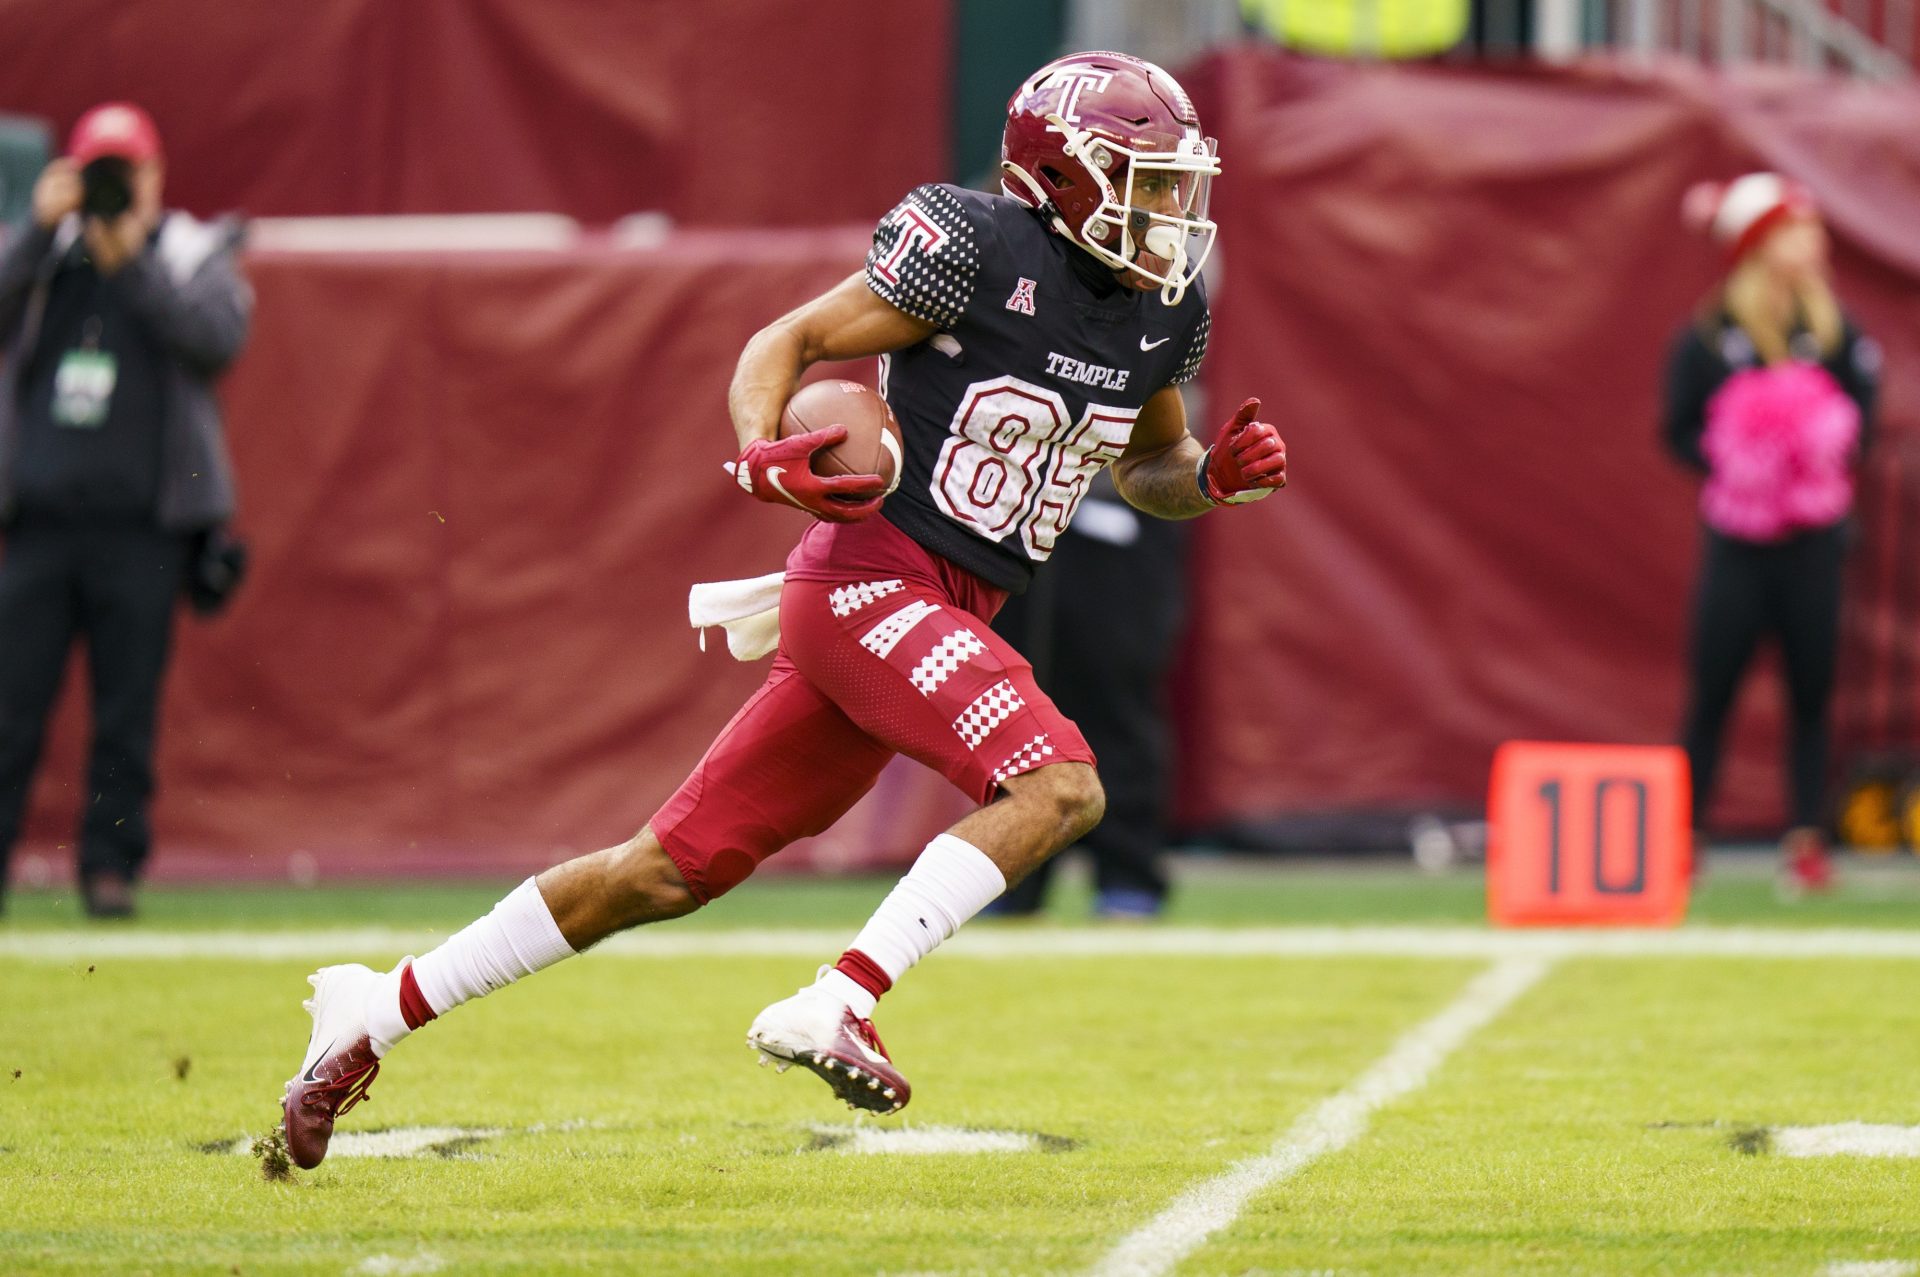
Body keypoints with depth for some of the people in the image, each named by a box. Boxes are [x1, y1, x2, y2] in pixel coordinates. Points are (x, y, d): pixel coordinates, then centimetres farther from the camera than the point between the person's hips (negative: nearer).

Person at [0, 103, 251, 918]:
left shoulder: (196, 255, 8)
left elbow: (220, 336, -10)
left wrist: (129, 263, -14)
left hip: (143, 526, -1)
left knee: (128, 711, 0)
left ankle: (111, 866, 7)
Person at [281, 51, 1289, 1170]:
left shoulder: (1164, 312, 11)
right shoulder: (978, 253, -11)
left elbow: (1149, 467, 27)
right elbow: (789, 340, -6)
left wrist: (1214, 476, 4)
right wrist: (763, 459, -24)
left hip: (948, 617, 8)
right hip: (870, 580, -8)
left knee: (675, 871, 6)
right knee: (1056, 787, -25)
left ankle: (383, 1012, 13)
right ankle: (833, 1006, -28)